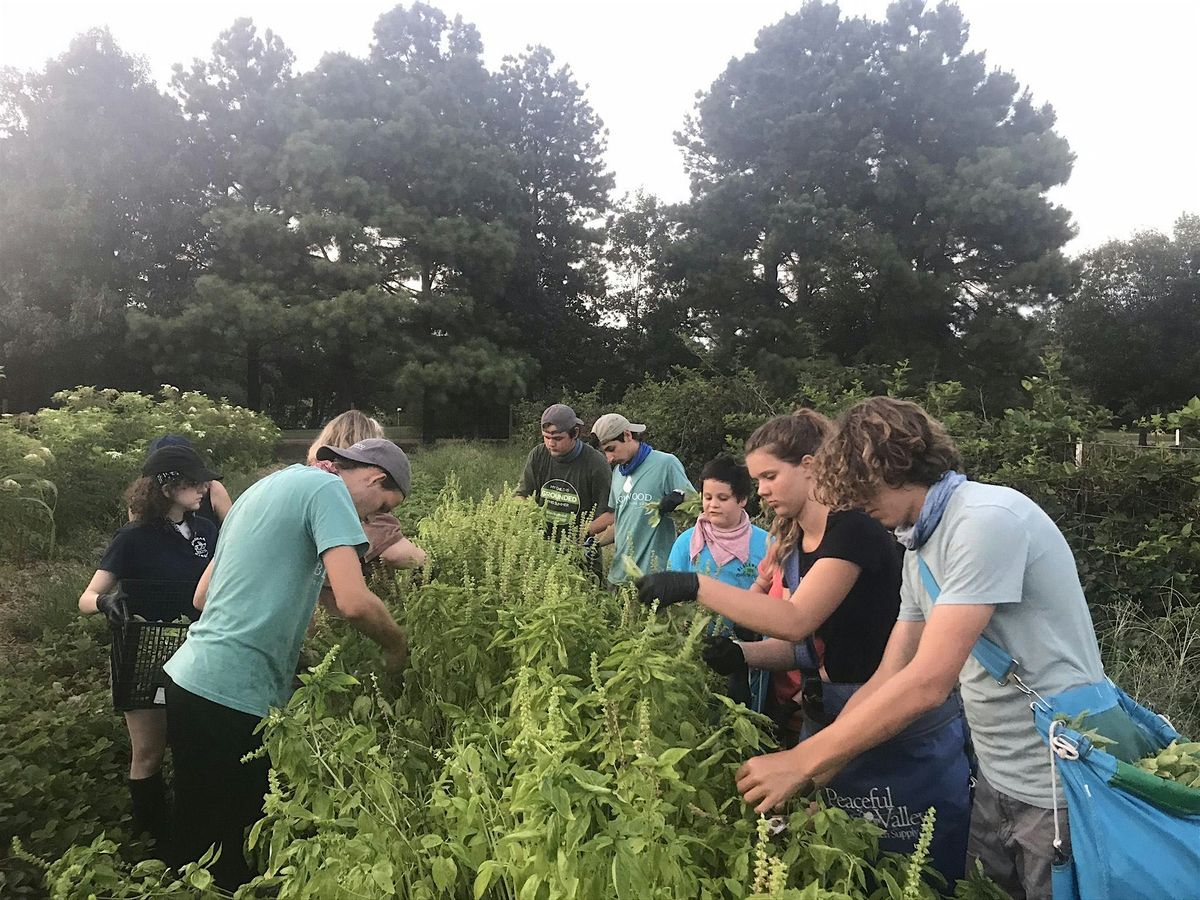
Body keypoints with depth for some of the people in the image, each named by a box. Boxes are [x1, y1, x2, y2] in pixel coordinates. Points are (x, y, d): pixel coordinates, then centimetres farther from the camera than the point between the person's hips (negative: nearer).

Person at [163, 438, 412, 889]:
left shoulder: (265, 487, 18)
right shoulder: (327, 488, -10)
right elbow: (354, 602, -22)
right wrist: (397, 646, -4)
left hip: (188, 677, 9)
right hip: (232, 697, -9)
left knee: (197, 830, 21)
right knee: (237, 844, 5)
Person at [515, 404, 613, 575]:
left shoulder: (595, 463, -11)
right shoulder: (537, 456, 3)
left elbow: (610, 514, -9)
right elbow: (522, 495, 8)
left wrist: (584, 533, -22)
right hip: (541, 547, 3)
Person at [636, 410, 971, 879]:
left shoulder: (853, 527, -18)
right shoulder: (794, 546, 7)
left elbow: (796, 621, -29)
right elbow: (808, 646, 8)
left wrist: (695, 586, -31)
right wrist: (741, 652, -9)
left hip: (907, 736, -7)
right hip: (830, 722, 8)